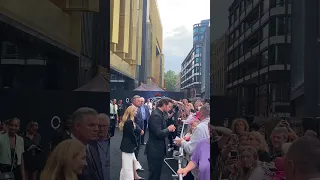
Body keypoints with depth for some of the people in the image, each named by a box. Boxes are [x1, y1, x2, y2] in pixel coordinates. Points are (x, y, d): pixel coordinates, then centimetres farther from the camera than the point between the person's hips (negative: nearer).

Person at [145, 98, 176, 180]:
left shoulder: (160, 114, 10)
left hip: (158, 148, 10)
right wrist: (168, 129, -13)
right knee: (154, 173, -2)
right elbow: (158, 134, -28)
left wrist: (169, 129, 2)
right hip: (154, 149, -10)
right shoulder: (156, 116, -22)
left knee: (157, 172, 18)